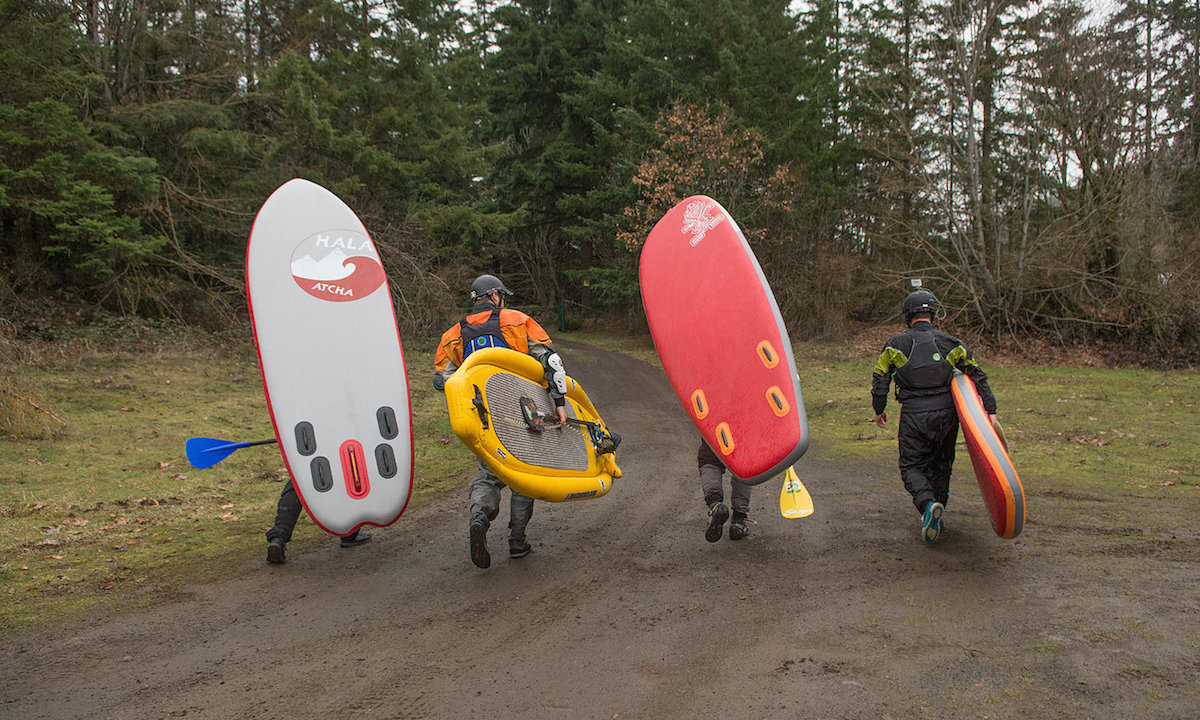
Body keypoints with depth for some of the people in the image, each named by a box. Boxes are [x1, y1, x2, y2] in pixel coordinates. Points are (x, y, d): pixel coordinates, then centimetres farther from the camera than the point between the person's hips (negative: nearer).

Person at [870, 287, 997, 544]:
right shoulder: (950, 343, 5)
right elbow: (977, 375, 2)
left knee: (911, 467, 8)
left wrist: (879, 410, 14)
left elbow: (880, 380, 1)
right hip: (945, 412, 2)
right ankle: (937, 513, 18)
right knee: (941, 465, 19)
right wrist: (990, 409, 2)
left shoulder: (896, 344, 1)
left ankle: (927, 504, -19)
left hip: (913, 415, -2)